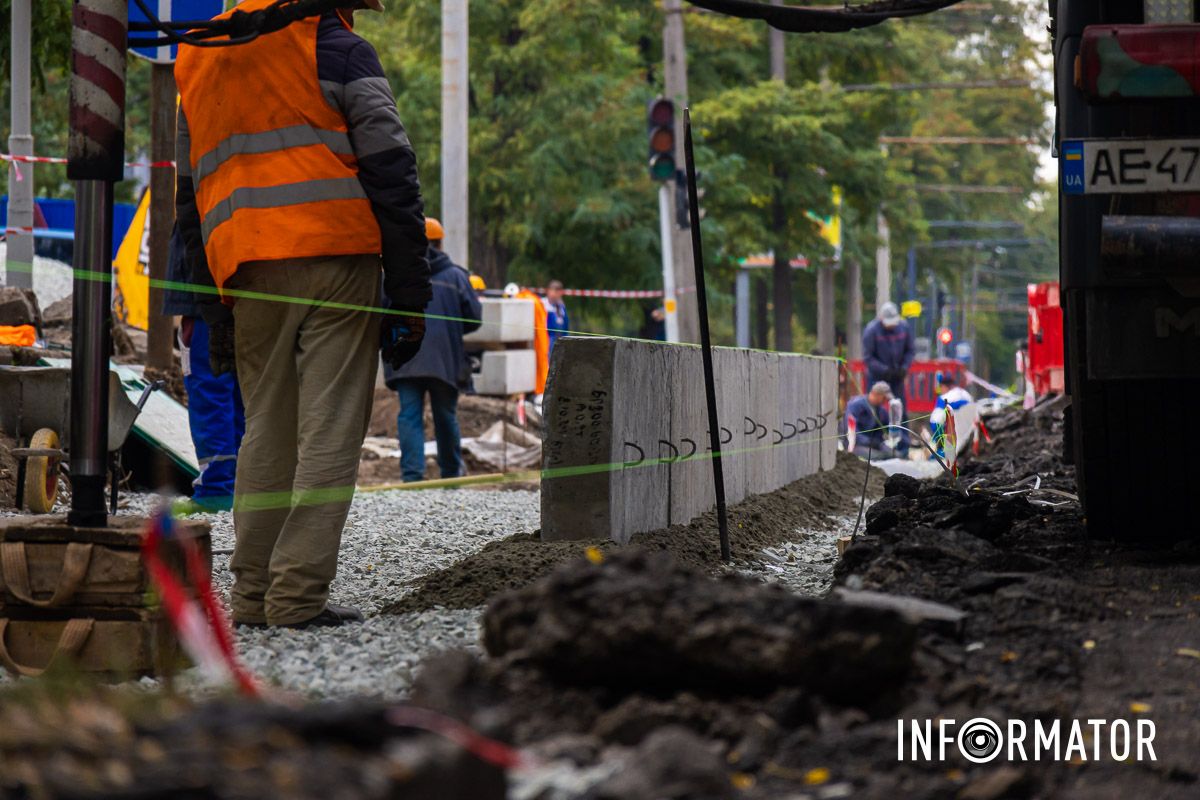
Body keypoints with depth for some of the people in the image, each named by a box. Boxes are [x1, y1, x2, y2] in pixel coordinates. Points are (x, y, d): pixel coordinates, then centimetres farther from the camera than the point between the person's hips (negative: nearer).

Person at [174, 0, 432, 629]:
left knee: (265, 430, 13)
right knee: (330, 429, -4)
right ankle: (298, 594, -9)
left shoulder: (196, 62, 21)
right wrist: (409, 294, -3)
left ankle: (252, 593, 10)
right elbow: (390, 173, -5)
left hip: (246, 273, 5)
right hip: (337, 259, -5)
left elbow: (190, 199, 22)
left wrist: (213, 316, 23)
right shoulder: (340, 51, 2)